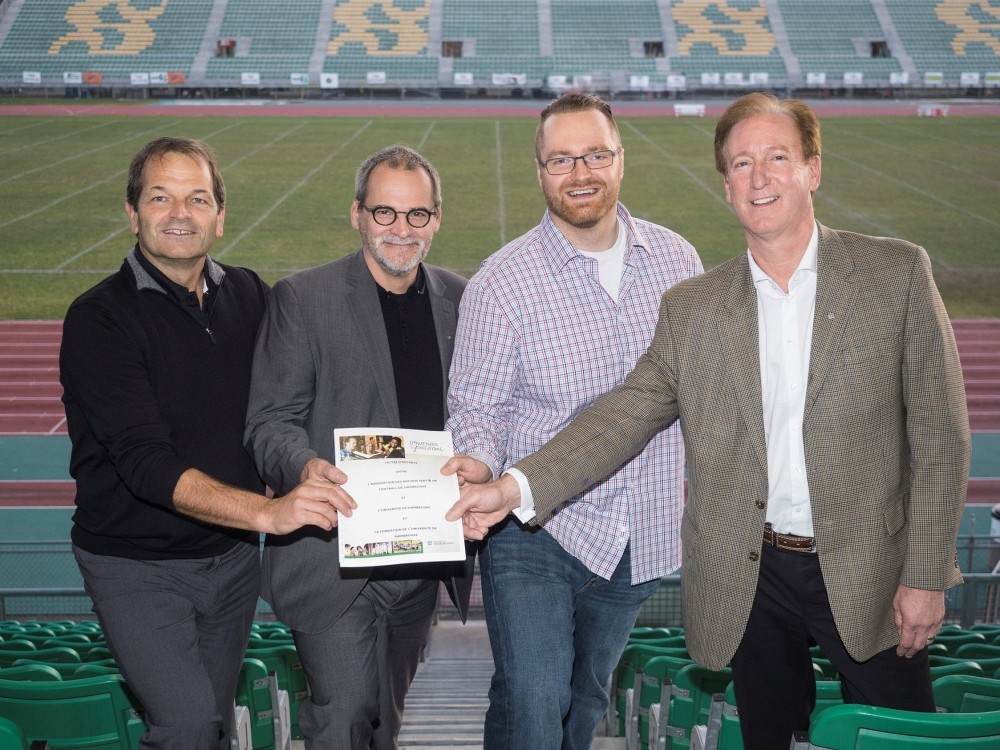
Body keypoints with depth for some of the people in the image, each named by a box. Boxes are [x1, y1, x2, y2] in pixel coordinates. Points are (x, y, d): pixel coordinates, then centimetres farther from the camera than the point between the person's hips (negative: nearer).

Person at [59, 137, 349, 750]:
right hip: (137, 564, -5)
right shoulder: (99, 319, -15)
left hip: (233, 555, 5)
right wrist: (266, 510, -35)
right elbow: (144, 463, -24)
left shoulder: (250, 296, 1)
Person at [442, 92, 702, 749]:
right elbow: (477, 403, -6)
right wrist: (478, 461, -27)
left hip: (642, 539, 4)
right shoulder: (502, 280, -9)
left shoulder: (676, 260, 1)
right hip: (532, 535, -3)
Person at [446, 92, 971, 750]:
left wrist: (925, 576, -6)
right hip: (752, 579, 2)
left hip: (868, 574, -1)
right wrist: (515, 487, -16)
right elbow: (625, 415, -2)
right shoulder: (691, 310, 4)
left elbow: (939, 433, -2)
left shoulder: (898, 274, -2)